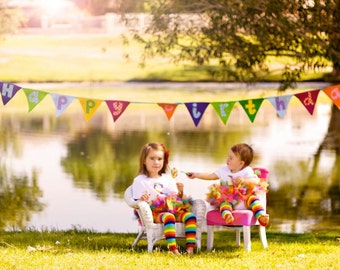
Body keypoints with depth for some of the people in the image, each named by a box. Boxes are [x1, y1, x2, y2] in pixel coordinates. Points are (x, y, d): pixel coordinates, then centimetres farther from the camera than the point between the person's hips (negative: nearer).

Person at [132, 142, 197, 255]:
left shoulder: (168, 178, 20)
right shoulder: (139, 180, 5)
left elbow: (176, 198, 21)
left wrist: (180, 192, 0)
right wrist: (142, 200, -24)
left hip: (172, 209, 5)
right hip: (154, 213, -5)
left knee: (190, 216, -24)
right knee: (168, 217, -38)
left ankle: (190, 247, -33)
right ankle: (173, 248, -48)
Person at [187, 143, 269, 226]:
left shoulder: (247, 171, -5)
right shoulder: (224, 170, 10)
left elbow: (256, 181, -21)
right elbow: (211, 176, 17)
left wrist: (244, 180, -37)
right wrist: (196, 175, 12)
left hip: (244, 200, -2)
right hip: (228, 199, 2)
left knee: (252, 198, -31)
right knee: (225, 203, -30)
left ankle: (261, 216, -45)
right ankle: (227, 216, -59)